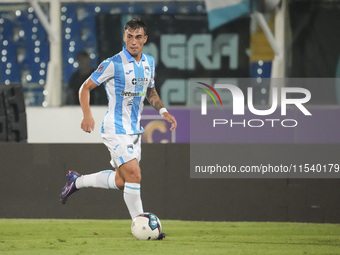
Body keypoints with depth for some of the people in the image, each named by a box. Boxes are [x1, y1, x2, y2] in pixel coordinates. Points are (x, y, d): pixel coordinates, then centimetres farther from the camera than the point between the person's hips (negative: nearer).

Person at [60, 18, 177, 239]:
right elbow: (86, 87, -8)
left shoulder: (149, 62, 7)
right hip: (116, 129, -8)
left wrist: (163, 111, 6)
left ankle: (77, 181, 33)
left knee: (122, 181, 12)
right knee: (134, 175, -16)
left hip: (135, 129, 8)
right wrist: (87, 115, -22)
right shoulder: (113, 64, -14)